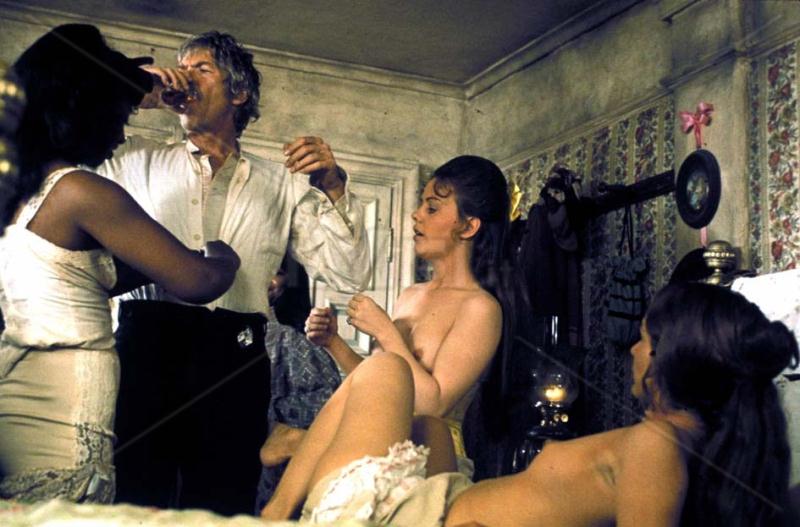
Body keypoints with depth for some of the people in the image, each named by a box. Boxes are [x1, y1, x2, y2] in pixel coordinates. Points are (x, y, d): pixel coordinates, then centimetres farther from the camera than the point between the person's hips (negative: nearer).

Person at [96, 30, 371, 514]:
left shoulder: (283, 185, 16)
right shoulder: (140, 161, 18)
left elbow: (349, 276, 10)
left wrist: (334, 190, -4)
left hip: (234, 361, 0)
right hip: (145, 344, 0)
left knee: (219, 509, 0)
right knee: (132, 505, -5)